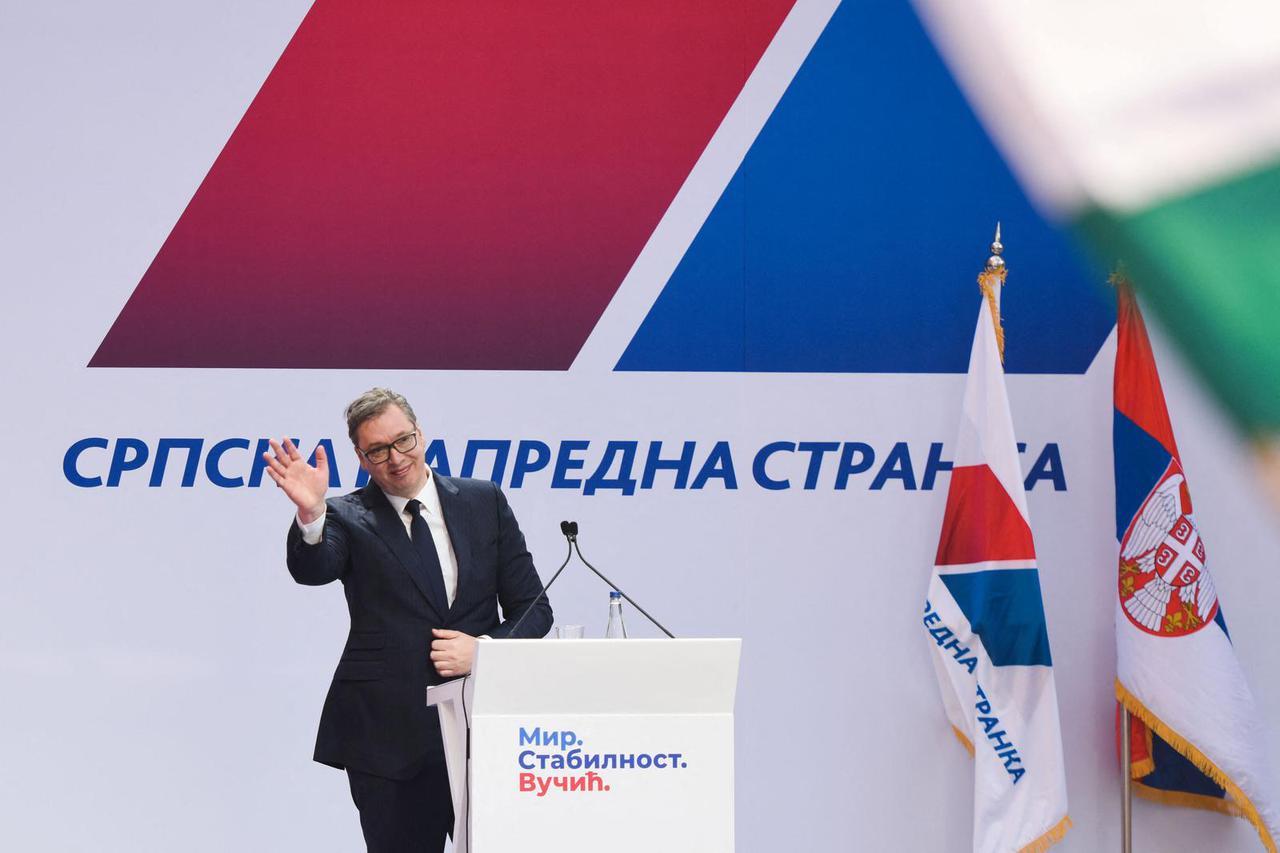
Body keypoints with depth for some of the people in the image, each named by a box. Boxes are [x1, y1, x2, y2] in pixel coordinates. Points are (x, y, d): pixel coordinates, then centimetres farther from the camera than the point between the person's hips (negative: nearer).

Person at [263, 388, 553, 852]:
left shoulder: (484, 502, 7)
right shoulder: (349, 518, 1)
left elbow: (532, 608, 8)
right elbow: (312, 569, -20)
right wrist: (309, 513, -40)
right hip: (391, 740, -2)